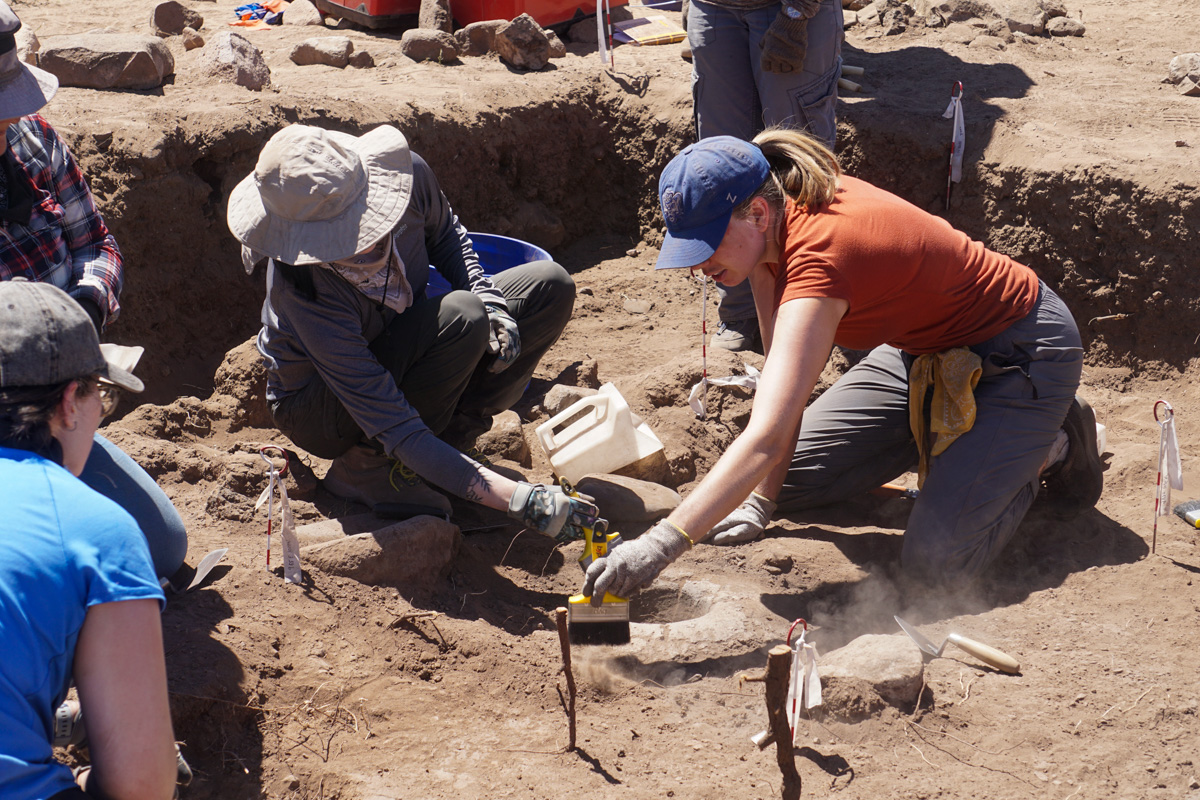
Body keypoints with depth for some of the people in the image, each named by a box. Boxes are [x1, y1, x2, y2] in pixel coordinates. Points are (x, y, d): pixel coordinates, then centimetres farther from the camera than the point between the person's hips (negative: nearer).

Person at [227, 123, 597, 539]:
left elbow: (444, 233, 4)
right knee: (461, 320, -34)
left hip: (405, 360, 7)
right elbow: (394, 429, -40)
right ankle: (365, 468, -16)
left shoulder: (407, 175, -24)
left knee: (550, 288, -7)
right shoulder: (305, 291, -39)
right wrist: (518, 500, -46)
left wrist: (486, 297, -16)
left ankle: (452, 435, -7)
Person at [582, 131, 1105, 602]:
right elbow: (784, 376, -5)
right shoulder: (769, 230, -11)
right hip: (925, 347, 8)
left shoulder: (818, 258, -36)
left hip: (1021, 353, -8)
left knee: (933, 562, -20)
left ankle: (1050, 445, 6)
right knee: (791, 481, 6)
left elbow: (768, 436, -45)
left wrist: (662, 544, -50)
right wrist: (761, 499, -9)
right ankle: (951, 441, 22)